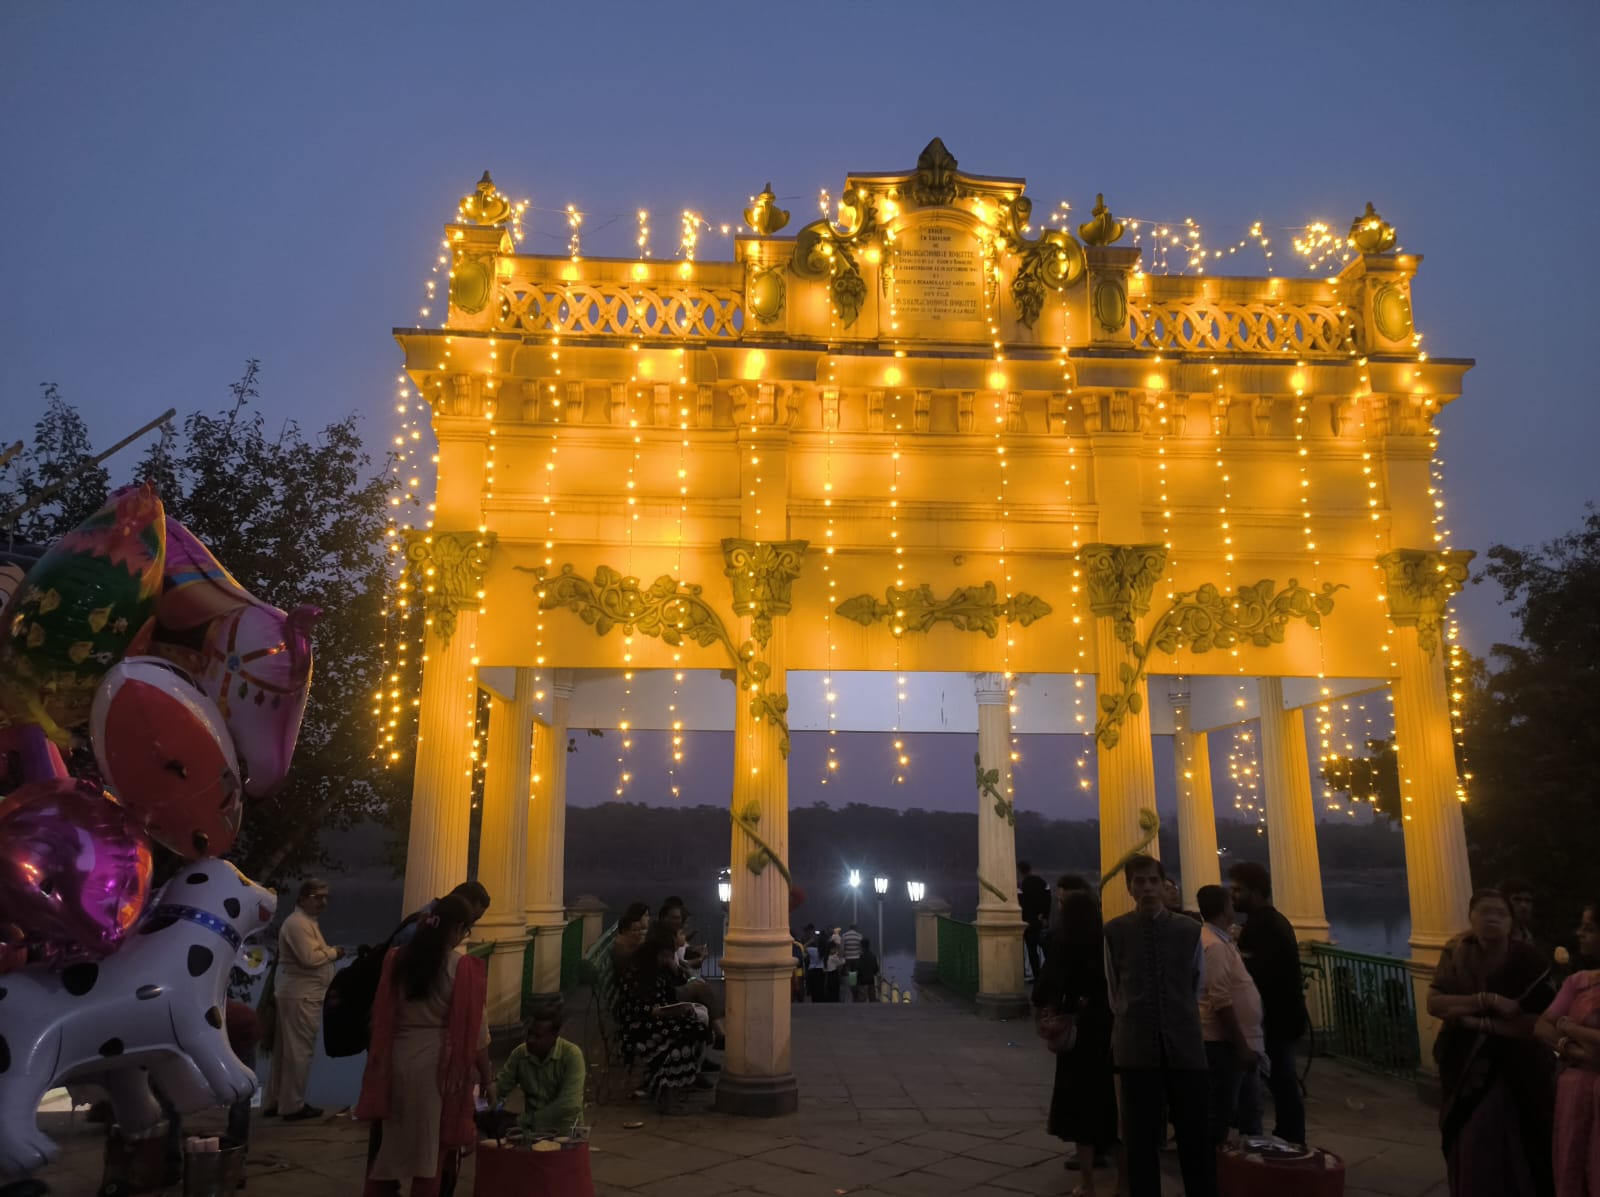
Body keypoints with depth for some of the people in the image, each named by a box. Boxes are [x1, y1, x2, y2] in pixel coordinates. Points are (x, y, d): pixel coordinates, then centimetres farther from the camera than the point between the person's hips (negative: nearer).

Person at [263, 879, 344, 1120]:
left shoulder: (305, 921, 19)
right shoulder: (298, 923, -16)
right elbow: (309, 958, -25)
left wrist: (329, 953, 5)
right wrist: (333, 952, -11)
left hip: (300, 994, 11)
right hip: (301, 996, -11)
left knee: (285, 1049, 15)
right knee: (299, 1050, -4)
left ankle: (274, 1102, 22)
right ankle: (293, 1105, 3)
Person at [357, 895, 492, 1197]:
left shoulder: (396, 959, 0)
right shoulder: (464, 968, -13)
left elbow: (381, 1018, 6)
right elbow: (475, 1030, -9)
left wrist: (381, 1063, 17)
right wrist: (487, 1078, 2)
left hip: (397, 1056, 4)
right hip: (438, 1061, -4)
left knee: (393, 1138, 18)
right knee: (432, 1143, 11)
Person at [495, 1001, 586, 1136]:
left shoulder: (571, 1054, -18)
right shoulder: (520, 1052, -3)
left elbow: (569, 1104, -24)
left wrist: (527, 1120, -21)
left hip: (565, 1128, -6)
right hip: (532, 1127, 6)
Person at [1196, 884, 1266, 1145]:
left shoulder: (1222, 940, 13)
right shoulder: (1215, 945, -20)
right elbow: (1221, 1001, -24)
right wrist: (1241, 1045, -21)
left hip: (1237, 1040, 10)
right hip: (1225, 1042, -10)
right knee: (1222, 1109, -2)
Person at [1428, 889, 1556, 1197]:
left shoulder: (1528, 961, -12)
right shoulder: (1456, 954, -3)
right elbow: (1434, 1003, -12)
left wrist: (1478, 1022, -19)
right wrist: (1487, 1000, -23)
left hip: (1516, 1073, -3)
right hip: (1464, 1068, 3)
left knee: (1515, 1154, 2)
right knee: (1469, 1150, 10)